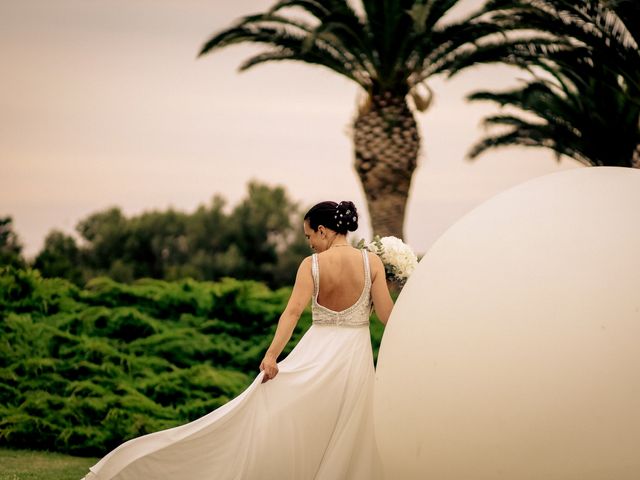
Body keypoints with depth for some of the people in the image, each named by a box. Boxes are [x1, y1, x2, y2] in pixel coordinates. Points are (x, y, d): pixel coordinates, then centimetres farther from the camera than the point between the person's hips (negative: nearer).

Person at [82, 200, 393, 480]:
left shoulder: (311, 265, -6)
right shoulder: (371, 261, -4)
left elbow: (293, 311, -17)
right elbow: (387, 316, -6)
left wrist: (271, 355, -25)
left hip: (316, 354, -1)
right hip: (356, 356, 1)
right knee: (347, 445, 7)